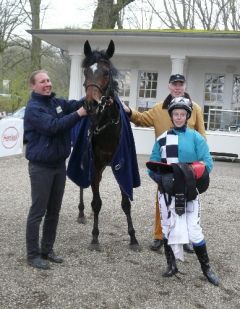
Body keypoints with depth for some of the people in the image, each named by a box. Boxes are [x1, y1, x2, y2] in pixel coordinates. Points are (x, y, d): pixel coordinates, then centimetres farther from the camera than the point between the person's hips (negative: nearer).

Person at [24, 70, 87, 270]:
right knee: (38, 212, 1)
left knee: (54, 211, 14)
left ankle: (47, 250, 27)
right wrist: (78, 114, -27)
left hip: (59, 164, 8)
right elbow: (53, 126, -27)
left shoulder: (57, 102, 9)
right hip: (41, 167, -7)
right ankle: (33, 254, 12)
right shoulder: (33, 108, -14)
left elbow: (76, 104, 3)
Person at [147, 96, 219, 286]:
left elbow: (207, 163, -6)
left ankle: (206, 268, 16)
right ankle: (172, 265, 27)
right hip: (168, 191, 2)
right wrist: (162, 178, -14)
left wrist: (190, 170, -23)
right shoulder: (162, 139, 6)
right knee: (168, 228, 10)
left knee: (194, 230, -2)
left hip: (189, 191, -2)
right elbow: (153, 166, 5)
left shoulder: (196, 138, -1)